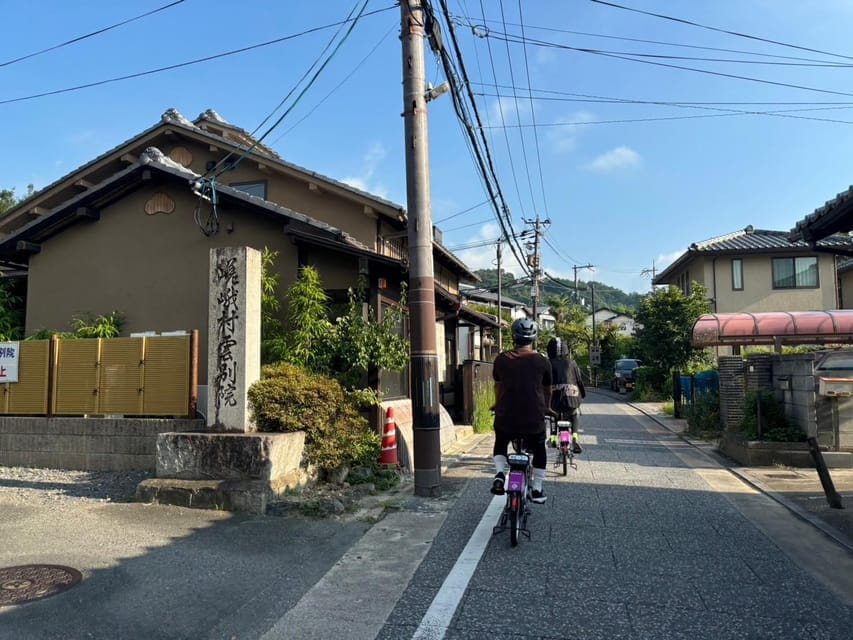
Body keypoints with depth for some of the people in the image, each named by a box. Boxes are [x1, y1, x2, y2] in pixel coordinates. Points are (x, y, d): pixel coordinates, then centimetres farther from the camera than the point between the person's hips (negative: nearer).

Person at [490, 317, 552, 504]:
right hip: (534, 420, 0)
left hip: (506, 419, 0)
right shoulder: (542, 361, 0)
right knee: (539, 450, 27)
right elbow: (547, 391, 13)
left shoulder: (501, 359, 1)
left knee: (500, 445, 29)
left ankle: (500, 473, 6)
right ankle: (537, 490, 26)